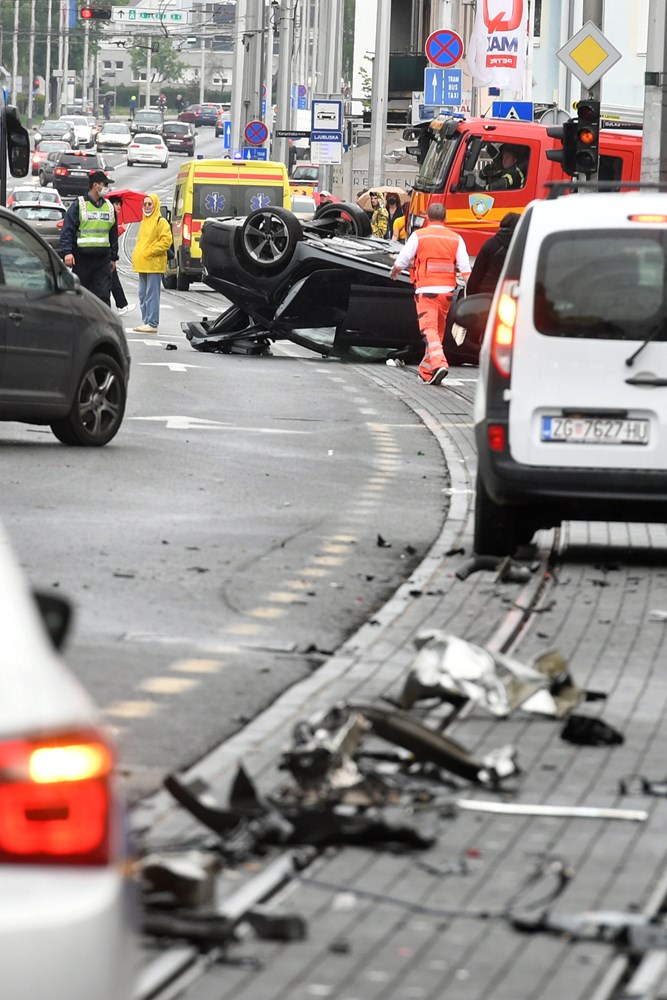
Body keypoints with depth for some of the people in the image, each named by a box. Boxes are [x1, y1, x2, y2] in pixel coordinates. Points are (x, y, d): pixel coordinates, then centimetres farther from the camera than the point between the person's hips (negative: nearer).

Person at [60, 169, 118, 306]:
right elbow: (67, 230, -7)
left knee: (103, 295, -5)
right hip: (82, 259, -3)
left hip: (102, 259, 3)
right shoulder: (78, 205, -2)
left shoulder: (109, 206, 14)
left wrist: (113, 257, 19)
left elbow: (113, 233, 20)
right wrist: (67, 252, -19)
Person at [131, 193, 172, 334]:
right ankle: (146, 321, 15)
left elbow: (166, 241, -14)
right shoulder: (144, 222, 20)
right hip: (142, 265, 9)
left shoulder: (161, 222, -6)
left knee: (152, 295, -9)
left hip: (154, 264, -9)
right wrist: (136, 256, 14)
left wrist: (149, 252, -16)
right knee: (143, 295, 9)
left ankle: (152, 324, -10)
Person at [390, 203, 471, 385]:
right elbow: (465, 269, 2)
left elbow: (402, 260, 5)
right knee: (438, 332, 14)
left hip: (426, 290, -4)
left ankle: (439, 363, -31)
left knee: (429, 329, -10)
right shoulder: (455, 239, 8)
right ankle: (426, 370, 23)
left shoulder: (418, 236, -1)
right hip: (447, 290, 4)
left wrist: (394, 273, 26)